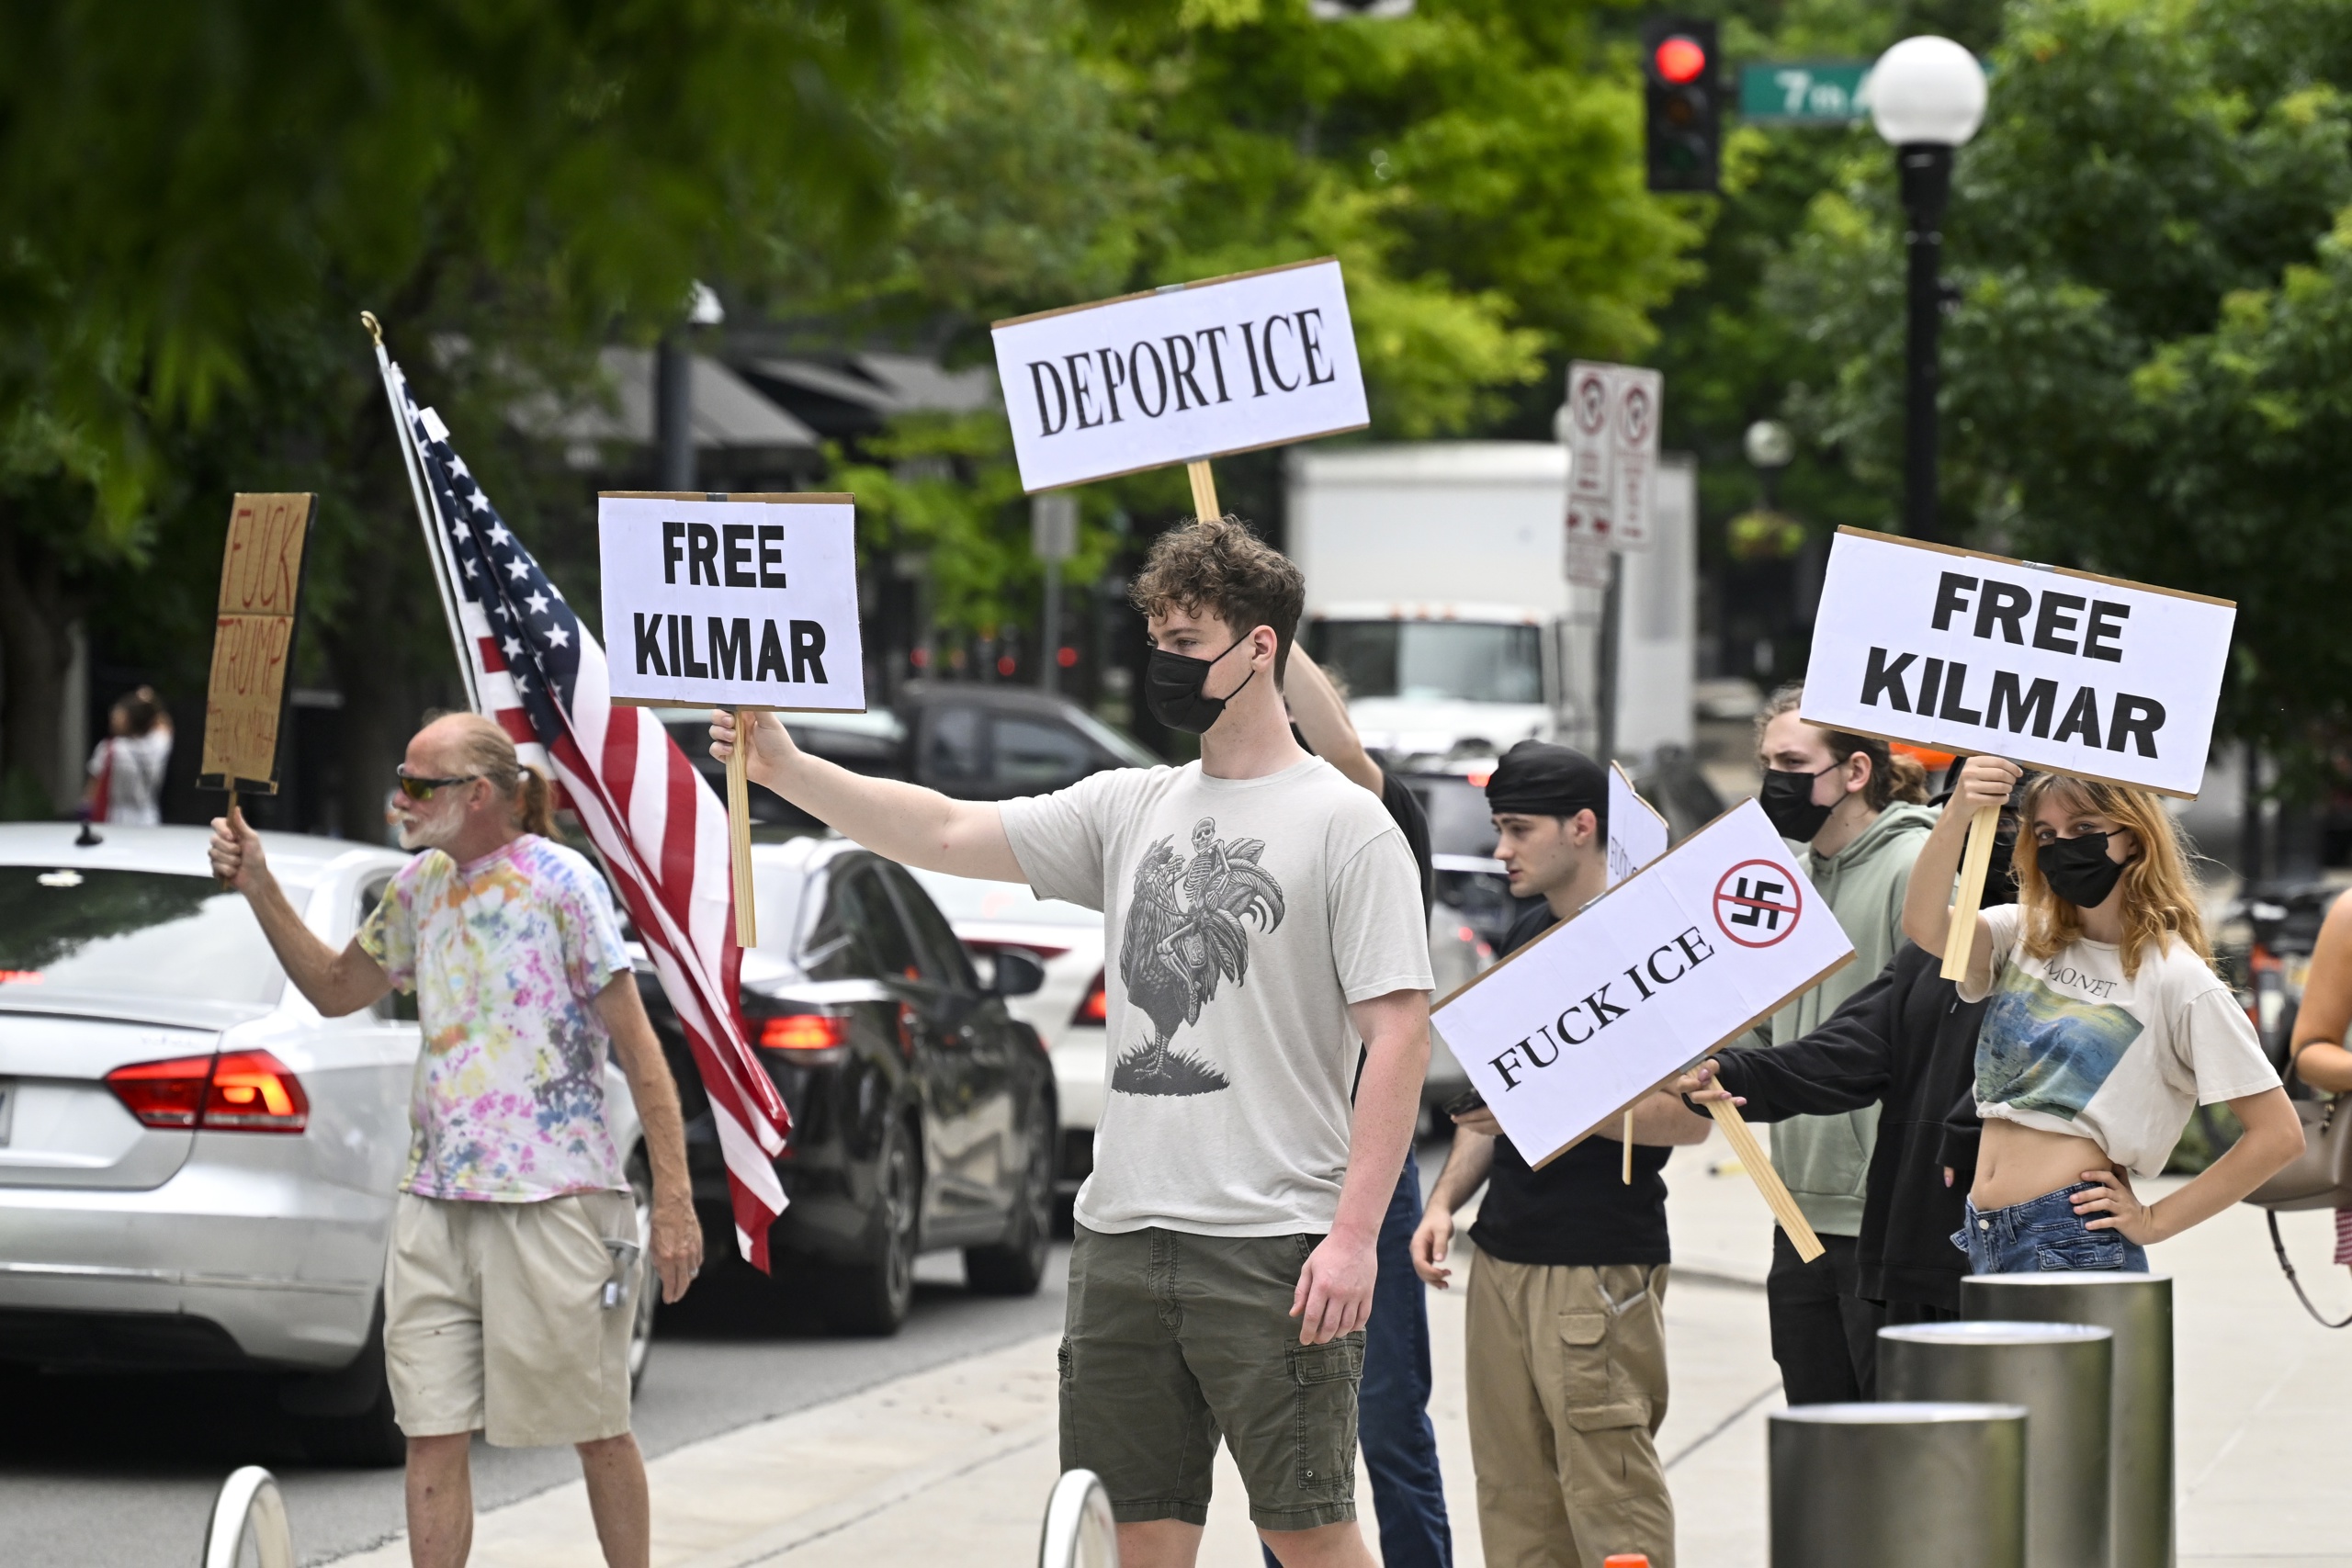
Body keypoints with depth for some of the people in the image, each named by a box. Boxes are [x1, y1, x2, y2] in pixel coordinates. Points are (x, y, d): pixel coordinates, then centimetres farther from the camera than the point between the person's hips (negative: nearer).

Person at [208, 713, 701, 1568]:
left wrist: (674, 1202, -15)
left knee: (597, 1430, 5)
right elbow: (337, 988, 25)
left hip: (552, 1202, -6)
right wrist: (258, 888, 11)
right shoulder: (422, 887, 11)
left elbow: (638, 1048, -10)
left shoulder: (559, 880, -9)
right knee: (432, 1434, 2)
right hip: (435, 1202, 6)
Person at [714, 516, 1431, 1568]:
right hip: (1123, 1239, 6)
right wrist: (788, 770, -7)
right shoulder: (1130, 809, 14)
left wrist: (1355, 1234, -17)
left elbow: (1398, 1035, -10)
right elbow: (948, 834, 7)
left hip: (1272, 1245, -6)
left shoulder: (1344, 826, -4)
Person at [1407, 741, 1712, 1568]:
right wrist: (1446, 1198, 12)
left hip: (1599, 1271, -8)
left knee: (1610, 1502, -11)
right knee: (1513, 1500, 6)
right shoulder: (1525, 938, 16)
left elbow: (1690, 1114, -13)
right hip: (1503, 1256, 8)